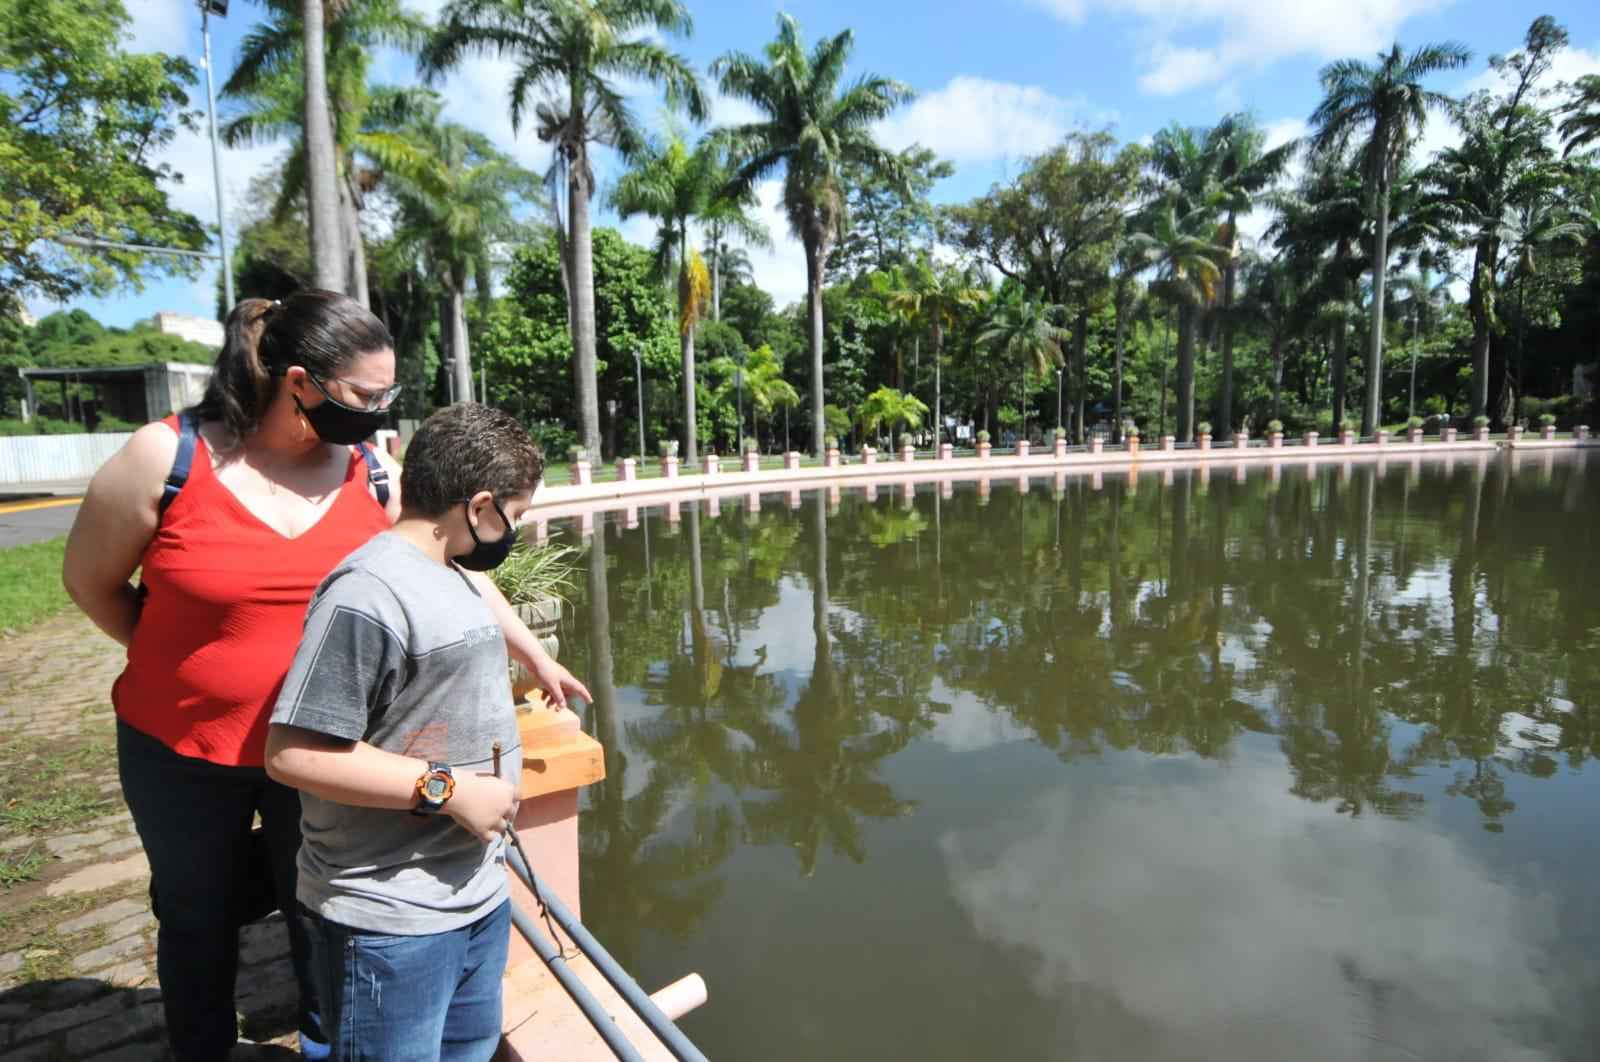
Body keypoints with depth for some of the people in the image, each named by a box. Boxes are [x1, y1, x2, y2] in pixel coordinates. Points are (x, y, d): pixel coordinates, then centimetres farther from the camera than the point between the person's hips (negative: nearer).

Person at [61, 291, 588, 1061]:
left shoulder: (373, 474, -9)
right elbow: (90, 581, -3)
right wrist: (186, 666, -5)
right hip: (182, 750, -1)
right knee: (200, 925, 21)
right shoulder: (166, 458, -17)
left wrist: (535, 658, 5)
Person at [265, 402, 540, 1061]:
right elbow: (294, 754, -25)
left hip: (477, 894, 9)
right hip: (390, 922, -9)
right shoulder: (367, 593, -24)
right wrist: (448, 789, -23)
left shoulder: (450, 578, 7)